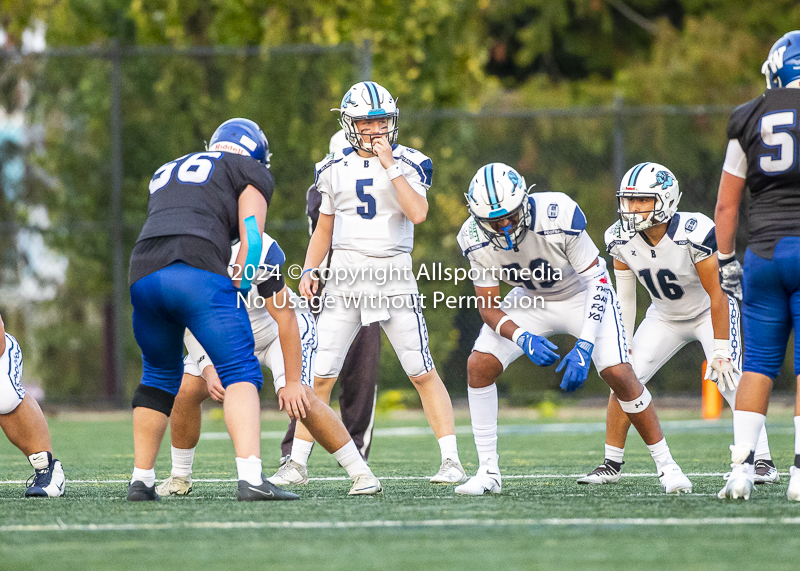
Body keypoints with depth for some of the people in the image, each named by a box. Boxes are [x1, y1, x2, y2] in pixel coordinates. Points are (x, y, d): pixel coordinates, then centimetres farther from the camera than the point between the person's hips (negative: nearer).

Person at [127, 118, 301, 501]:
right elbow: (251, 240, 6)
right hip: (198, 275, -5)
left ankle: (141, 481, 26)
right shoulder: (249, 171, 19)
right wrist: (237, 290, 12)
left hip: (144, 276, 5)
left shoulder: (166, 173, 36)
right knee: (241, 374, -4)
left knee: (160, 376, 24)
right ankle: (251, 478, -22)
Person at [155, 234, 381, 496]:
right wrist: (208, 371, -34)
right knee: (186, 391, -12)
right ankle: (180, 478, 8)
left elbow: (286, 319, -32)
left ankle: (361, 473, -18)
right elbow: (192, 329, -15)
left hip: (280, 328, -5)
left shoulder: (253, 253, -38)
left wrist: (292, 384, -33)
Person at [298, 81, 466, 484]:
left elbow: (418, 214, -17)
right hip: (344, 277, 2)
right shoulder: (334, 169, 10)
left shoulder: (408, 163, 0)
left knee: (423, 374, -4)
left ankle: (451, 461, 0)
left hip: (394, 276, -2)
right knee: (319, 376, -3)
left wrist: (389, 166, -15)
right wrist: (308, 270, 4)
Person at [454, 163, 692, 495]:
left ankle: (665, 465, -3)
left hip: (582, 295, -3)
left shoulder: (559, 217, -36)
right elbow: (488, 306, -15)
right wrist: (523, 339, -36)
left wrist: (584, 348, -36)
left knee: (619, 374, -19)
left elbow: (597, 281, -28)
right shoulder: (476, 240, -24)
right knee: (479, 365, -13)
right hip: (532, 300, 4)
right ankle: (488, 473, -3)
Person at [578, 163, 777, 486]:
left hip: (710, 313, -5)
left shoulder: (694, 234, -33)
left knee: (729, 379, -23)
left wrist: (721, 351, -25)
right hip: (665, 318, 5)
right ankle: (611, 465, 5)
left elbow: (717, 294, -26)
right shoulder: (621, 240, -18)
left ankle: (763, 462, -15)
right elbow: (624, 297, -3)